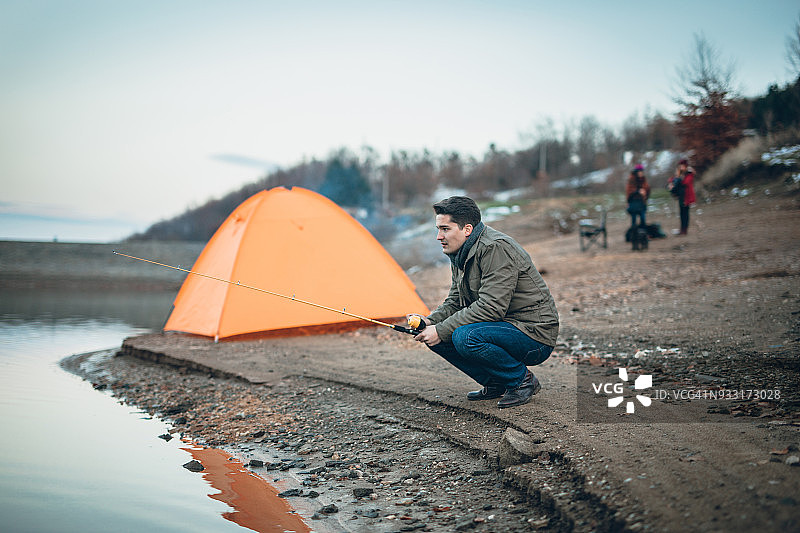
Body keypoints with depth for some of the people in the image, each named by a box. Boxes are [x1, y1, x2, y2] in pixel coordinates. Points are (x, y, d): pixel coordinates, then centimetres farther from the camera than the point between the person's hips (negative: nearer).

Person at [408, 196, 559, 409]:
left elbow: (490, 308, -29)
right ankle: (496, 383, 9)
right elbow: (455, 302, 14)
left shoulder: (497, 248, -23)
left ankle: (522, 380, -8)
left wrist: (441, 330, -24)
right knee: (434, 336, -2)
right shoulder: (460, 254, 7)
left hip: (534, 336, -9)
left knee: (465, 337, -32)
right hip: (505, 327, 9)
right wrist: (431, 321, -6)